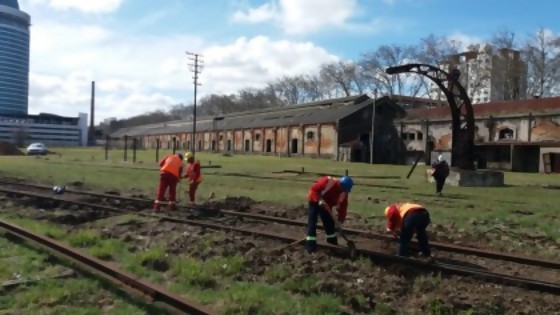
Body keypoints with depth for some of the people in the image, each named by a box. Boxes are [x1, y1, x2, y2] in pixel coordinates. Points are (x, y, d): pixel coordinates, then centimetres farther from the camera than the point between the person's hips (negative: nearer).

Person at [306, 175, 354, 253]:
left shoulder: (344, 193, -14)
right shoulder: (328, 181, -33)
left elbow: (343, 207, -10)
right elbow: (314, 188, -28)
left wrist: (340, 221, -14)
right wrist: (319, 200, -37)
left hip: (326, 206, 6)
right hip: (315, 201, -6)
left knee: (330, 223, 7)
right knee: (312, 222, -12)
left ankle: (333, 242, 21)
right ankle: (310, 245, -11)